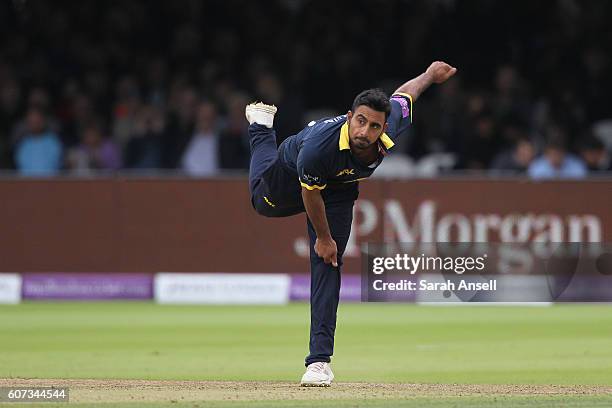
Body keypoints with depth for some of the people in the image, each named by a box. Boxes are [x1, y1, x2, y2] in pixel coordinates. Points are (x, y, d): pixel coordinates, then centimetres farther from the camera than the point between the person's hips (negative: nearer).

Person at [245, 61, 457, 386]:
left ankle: (320, 359, -6)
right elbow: (310, 194, -28)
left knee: (327, 265, -7)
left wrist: (430, 74, 7)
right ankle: (262, 127, 57)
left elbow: (404, 93, -14)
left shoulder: (392, 128, -38)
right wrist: (323, 237, -14)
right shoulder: (318, 146, -47)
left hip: (340, 189, 2)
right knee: (263, 203, 31)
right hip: (292, 173, -2)